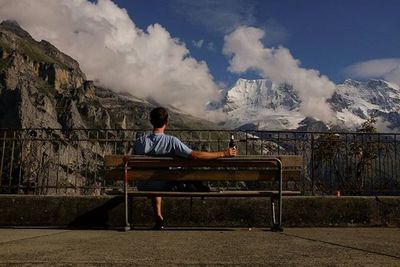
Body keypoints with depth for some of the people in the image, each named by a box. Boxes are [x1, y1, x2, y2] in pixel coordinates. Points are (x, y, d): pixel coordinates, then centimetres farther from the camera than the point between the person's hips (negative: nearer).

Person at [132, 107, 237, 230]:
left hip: (143, 187, 2)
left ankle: (158, 218, 34)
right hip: (162, 187, -2)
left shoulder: (139, 142, -15)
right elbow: (195, 155, -28)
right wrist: (224, 153, -21)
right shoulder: (171, 141, -23)